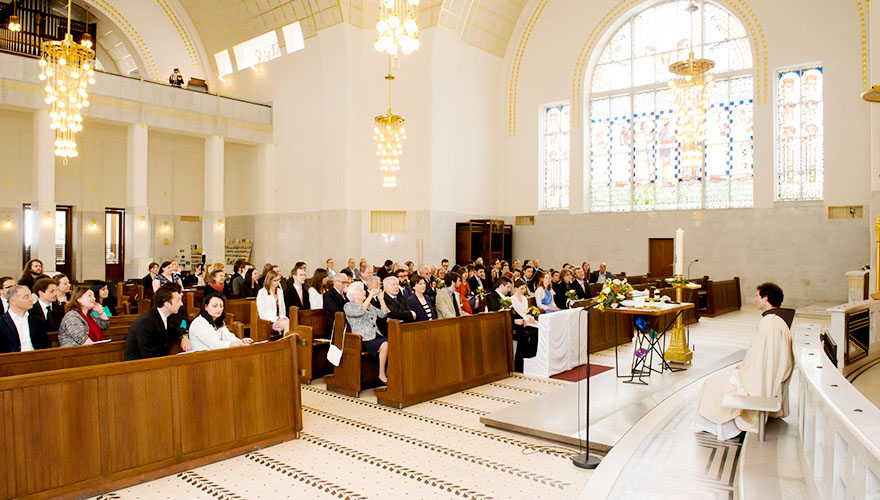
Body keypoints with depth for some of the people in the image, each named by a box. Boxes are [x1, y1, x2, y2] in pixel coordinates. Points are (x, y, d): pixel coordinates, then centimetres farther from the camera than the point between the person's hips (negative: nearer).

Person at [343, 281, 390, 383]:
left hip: (376, 336, 6)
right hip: (363, 340, -6)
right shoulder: (348, 306, 2)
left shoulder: (369, 305, 23)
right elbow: (360, 311, -20)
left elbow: (383, 314, 18)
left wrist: (381, 299, 6)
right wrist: (370, 296, -16)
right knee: (385, 345, -30)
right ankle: (381, 374, -19)